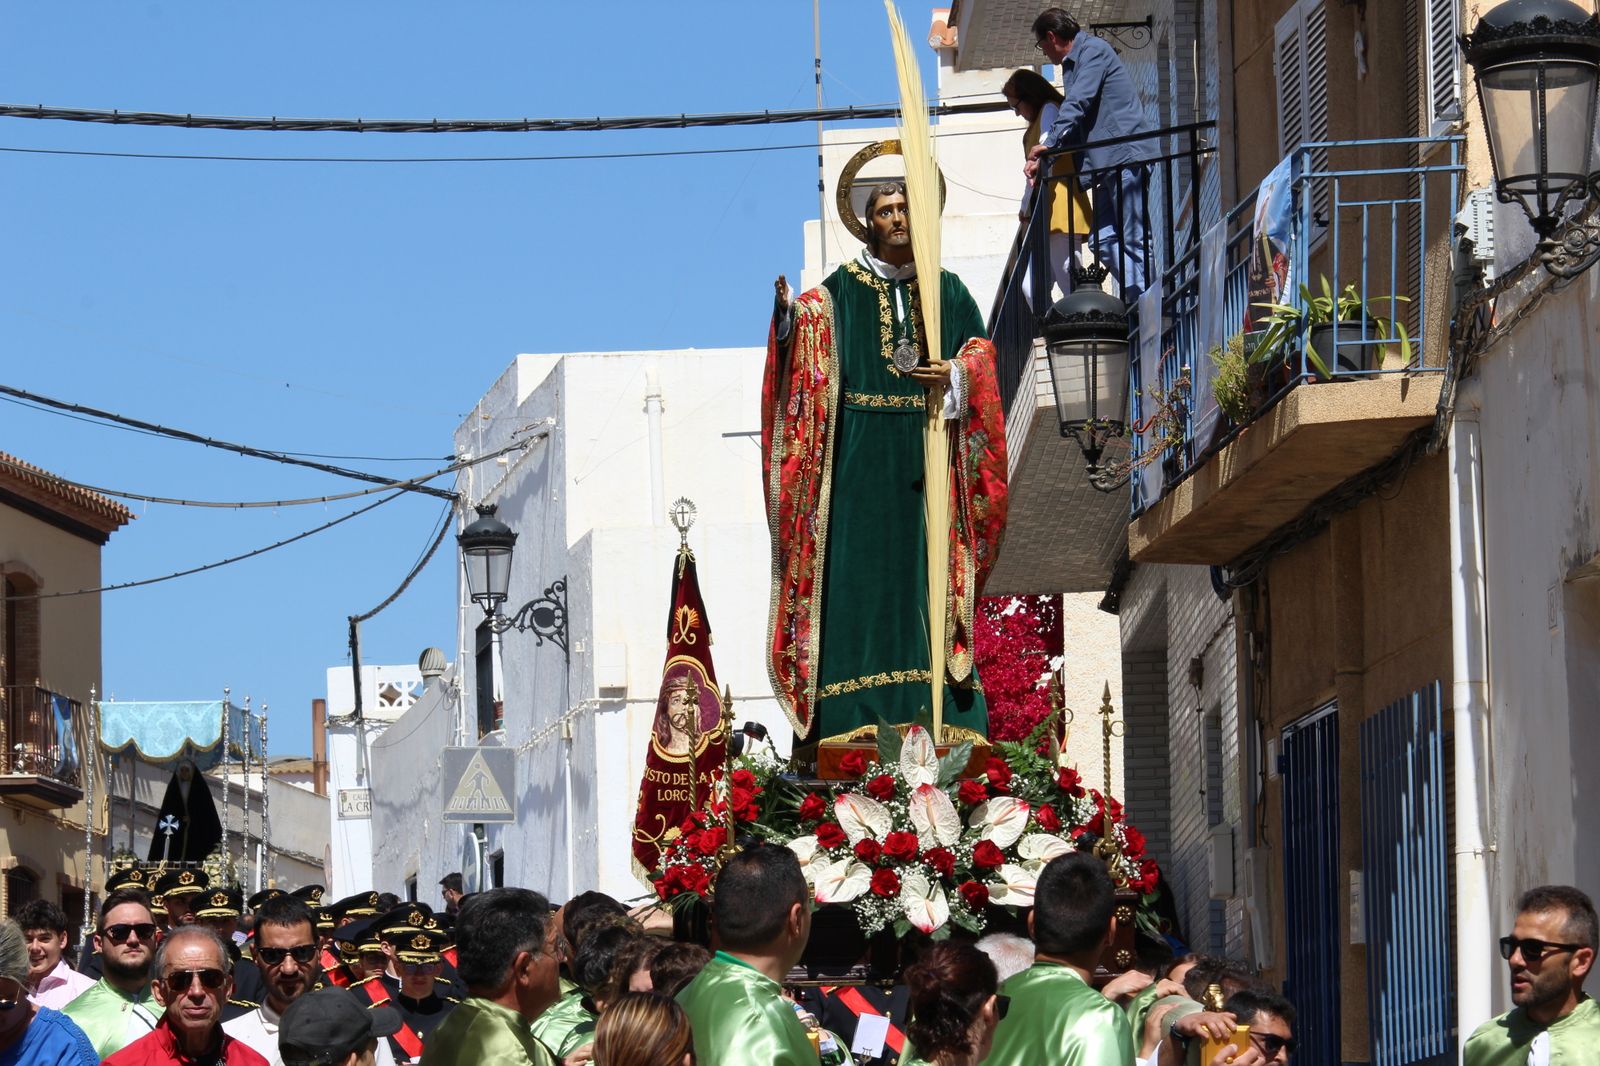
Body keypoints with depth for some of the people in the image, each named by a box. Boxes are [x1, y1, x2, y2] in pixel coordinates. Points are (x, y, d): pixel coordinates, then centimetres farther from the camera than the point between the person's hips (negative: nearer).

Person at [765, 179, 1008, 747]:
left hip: (929, 447, 1)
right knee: (862, 565, -9)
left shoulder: (947, 289, 15)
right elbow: (810, 321, -6)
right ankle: (859, 713, -12)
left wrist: (956, 375, -9)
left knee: (928, 568, -4)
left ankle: (938, 710, -6)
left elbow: (980, 353, 11)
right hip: (863, 450, -1)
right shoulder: (844, 286, 10)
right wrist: (790, 309, -28)